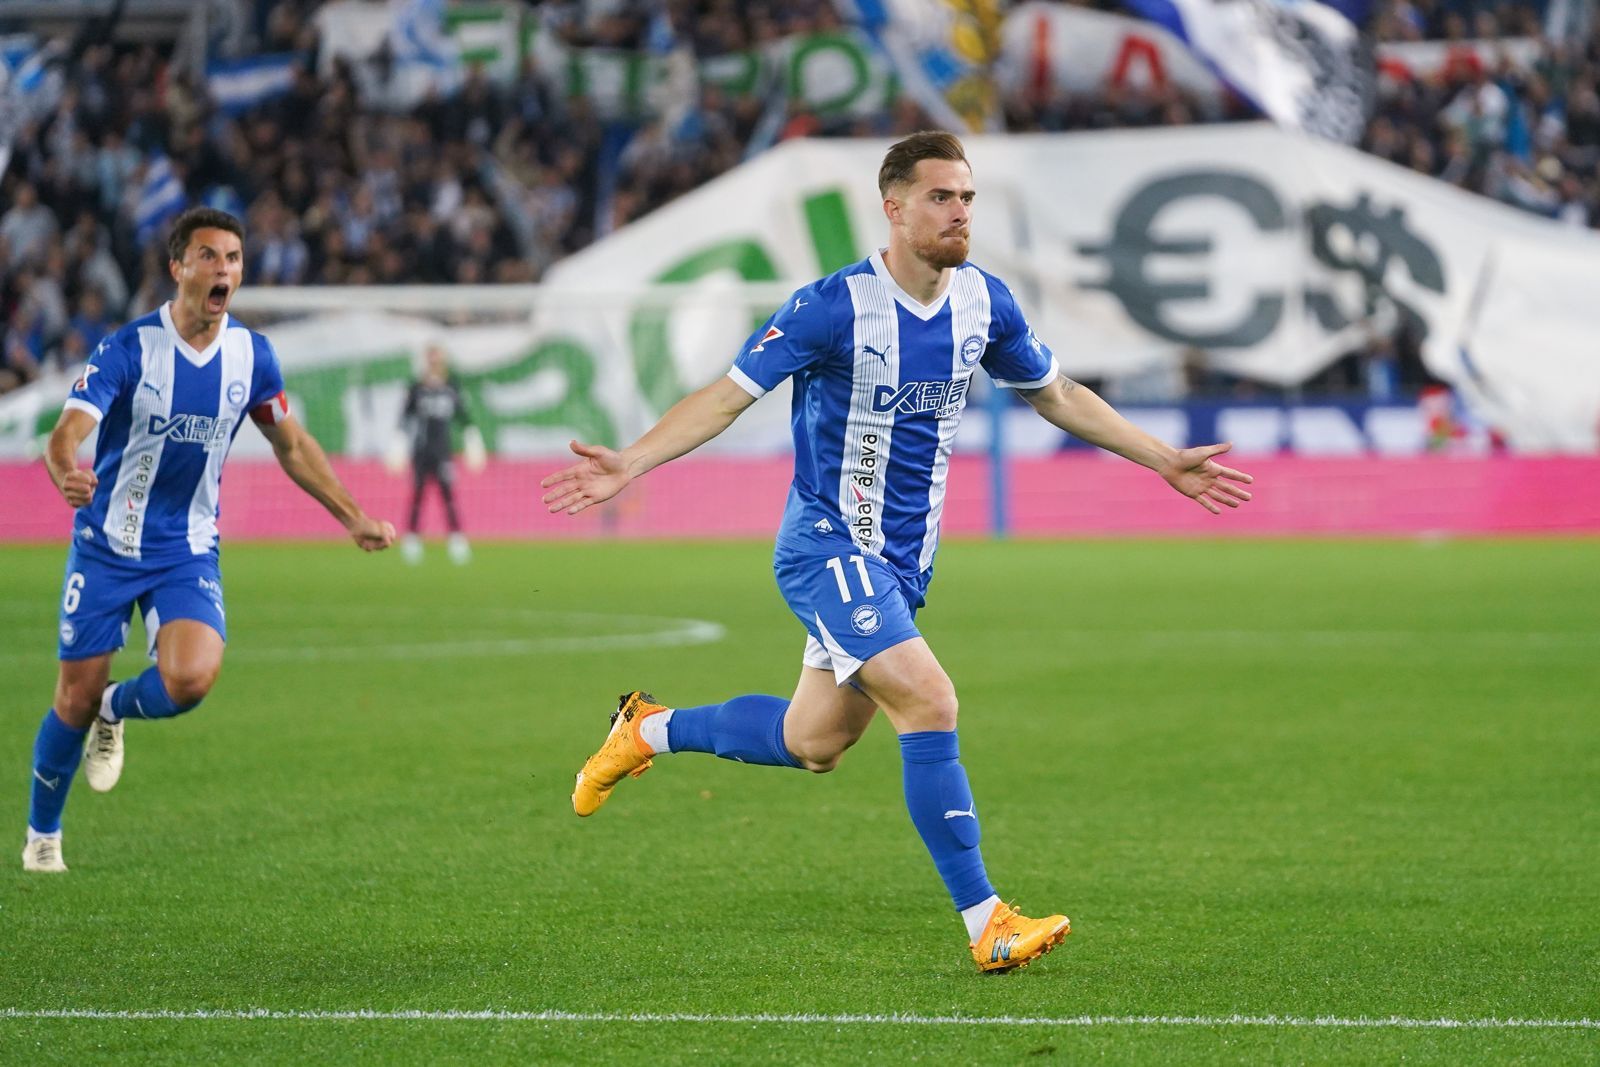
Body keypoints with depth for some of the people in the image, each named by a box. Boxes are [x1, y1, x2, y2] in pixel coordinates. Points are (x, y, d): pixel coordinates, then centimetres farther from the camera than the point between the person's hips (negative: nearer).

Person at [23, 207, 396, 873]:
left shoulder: (252, 355, -3)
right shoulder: (128, 349, -16)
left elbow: (291, 446, 12)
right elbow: (66, 434, -27)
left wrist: (354, 518, 9)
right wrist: (67, 475, -50)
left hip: (188, 551, 2)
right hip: (107, 544, -2)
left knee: (191, 679, -22)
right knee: (76, 698, 2)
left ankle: (114, 713, 14)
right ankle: (42, 837, 26)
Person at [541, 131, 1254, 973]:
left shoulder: (984, 302, 1)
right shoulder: (836, 307, -18)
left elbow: (1056, 396, 17)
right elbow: (728, 396, -16)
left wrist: (1166, 461, 17)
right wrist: (631, 463, -30)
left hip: (902, 562, 7)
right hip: (828, 548, -7)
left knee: (814, 743, 14)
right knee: (929, 701, -22)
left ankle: (650, 731, 38)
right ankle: (986, 924, -18)